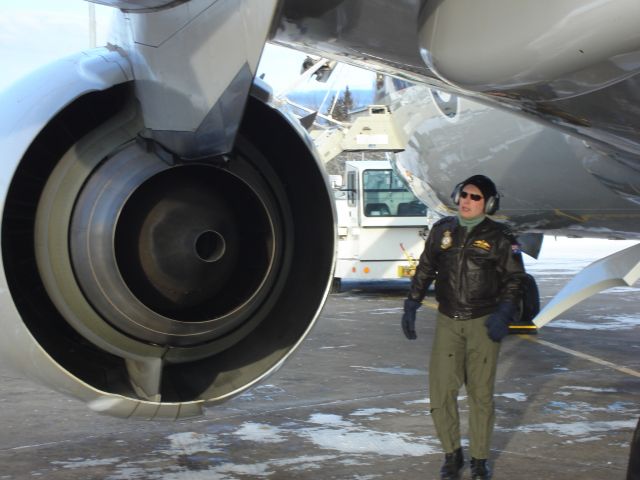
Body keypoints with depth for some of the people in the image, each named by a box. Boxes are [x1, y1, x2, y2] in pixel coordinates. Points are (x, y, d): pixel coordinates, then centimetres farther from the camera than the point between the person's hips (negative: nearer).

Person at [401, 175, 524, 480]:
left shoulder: (499, 238, -4)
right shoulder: (442, 231, 5)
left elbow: (514, 279, 0)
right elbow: (424, 271, 14)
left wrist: (503, 314, -12)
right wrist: (411, 306, 9)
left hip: (484, 323, -2)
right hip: (447, 320, 2)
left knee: (481, 392, 4)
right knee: (441, 389, -3)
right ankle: (452, 454, 15)